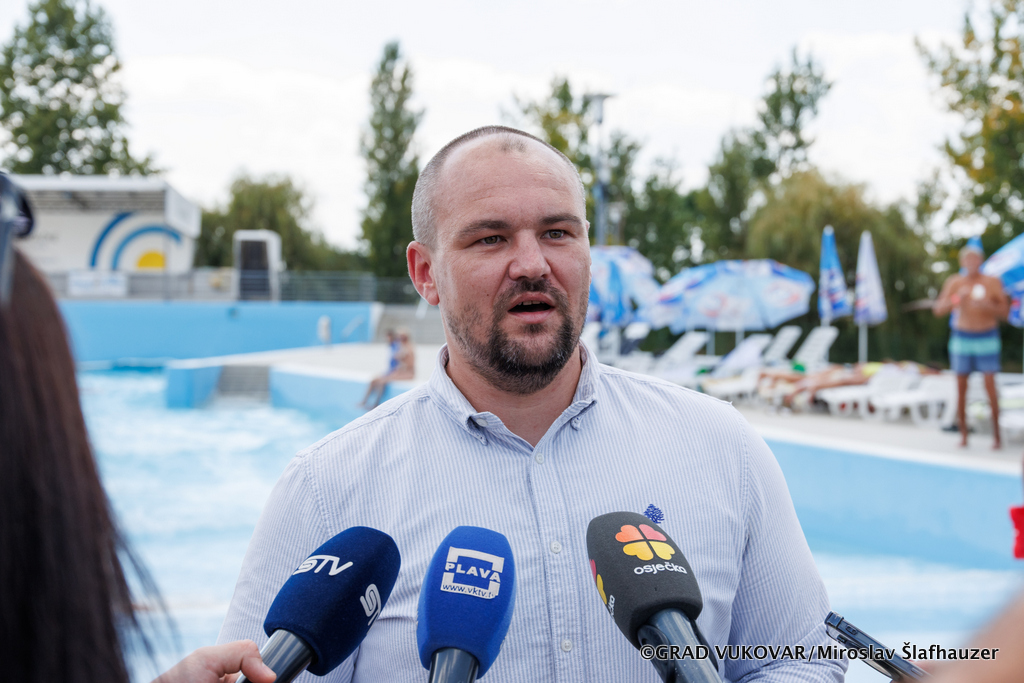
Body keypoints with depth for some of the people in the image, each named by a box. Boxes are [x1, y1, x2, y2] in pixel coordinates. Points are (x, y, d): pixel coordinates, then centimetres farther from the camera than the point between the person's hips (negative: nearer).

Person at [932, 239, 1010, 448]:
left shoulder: (993, 282, -4)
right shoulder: (954, 282, 0)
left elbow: (1005, 312, -2)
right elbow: (938, 310, -4)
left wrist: (988, 305, -22)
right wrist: (953, 301, -23)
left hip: (987, 338, -2)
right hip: (961, 337, 2)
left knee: (990, 385, -9)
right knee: (961, 386, 1)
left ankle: (996, 434, -2)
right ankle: (963, 434, 8)